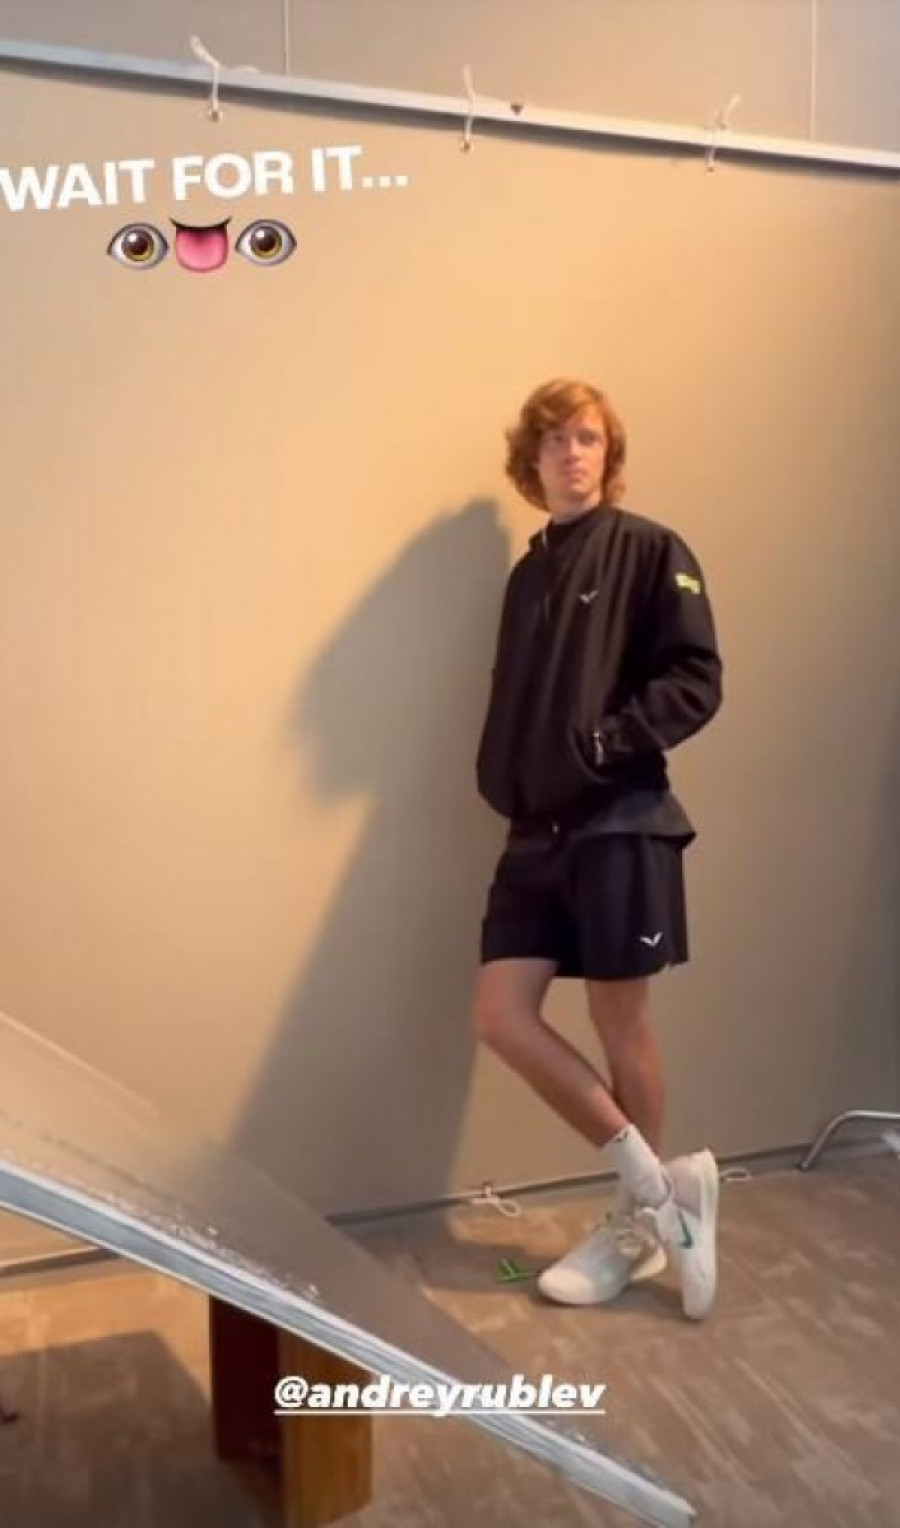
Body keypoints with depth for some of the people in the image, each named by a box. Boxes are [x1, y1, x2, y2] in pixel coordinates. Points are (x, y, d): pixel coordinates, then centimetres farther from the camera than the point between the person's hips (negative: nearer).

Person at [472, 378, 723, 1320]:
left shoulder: (651, 551, -1)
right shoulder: (527, 575, 18)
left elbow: (698, 681, -9)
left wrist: (607, 743, -20)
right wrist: (500, 780, 3)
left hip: (621, 823, -6)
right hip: (536, 830, 7)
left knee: (620, 1023, 2)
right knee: (501, 1017, 0)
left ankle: (638, 1226, 24)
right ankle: (661, 1187, 15)